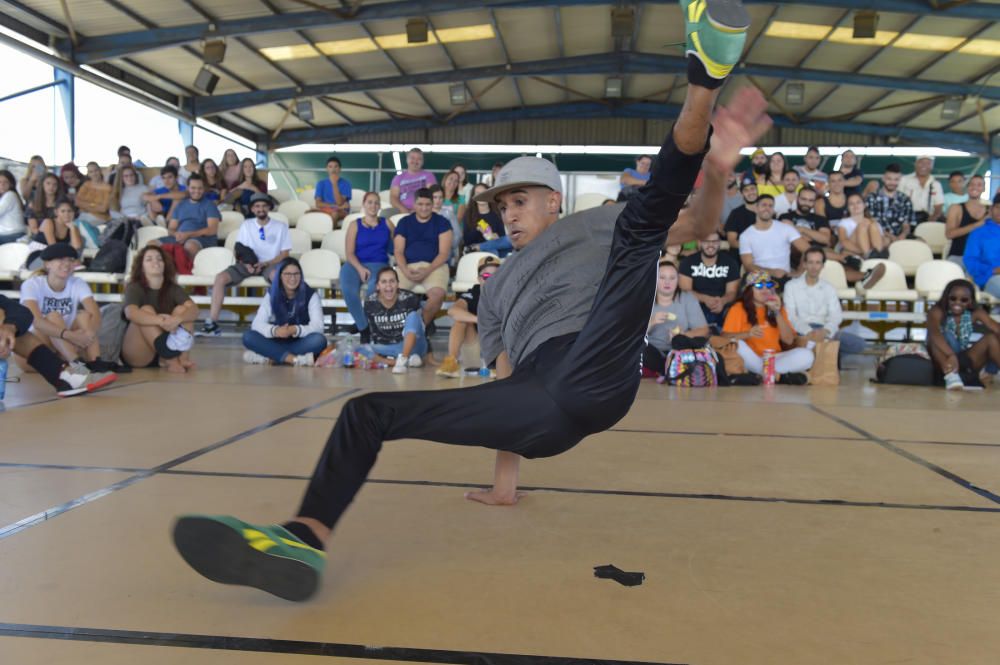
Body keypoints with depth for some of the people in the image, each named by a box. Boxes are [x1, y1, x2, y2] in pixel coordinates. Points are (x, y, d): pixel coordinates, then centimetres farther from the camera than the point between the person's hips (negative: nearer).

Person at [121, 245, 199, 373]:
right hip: (137, 354, -3)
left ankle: (183, 358, -34)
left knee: (182, 309, -16)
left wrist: (177, 319, -39)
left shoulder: (173, 288, 2)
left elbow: (194, 309, -17)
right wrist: (160, 320, -46)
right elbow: (131, 313, -29)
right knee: (146, 310, -26)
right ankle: (170, 360, -39)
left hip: (164, 350, 3)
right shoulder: (134, 288, -7)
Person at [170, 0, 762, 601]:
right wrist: (505, 480, 22)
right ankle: (305, 540, -23)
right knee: (367, 411, -4)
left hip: (594, 375, -4)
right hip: (536, 409, 4)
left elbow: (699, 226, 16)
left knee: (640, 221, -10)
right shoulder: (497, 288, 33)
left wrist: (719, 169, -6)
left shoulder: (591, 226, 24)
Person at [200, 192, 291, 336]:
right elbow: (239, 251, 13)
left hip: (271, 264, -3)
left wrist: (265, 263, -13)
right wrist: (246, 263, -10)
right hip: (248, 264, 3)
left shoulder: (281, 226, 7)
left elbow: (284, 253, 2)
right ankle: (212, 323, -22)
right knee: (220, 277, -23)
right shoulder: (246, 225, 15)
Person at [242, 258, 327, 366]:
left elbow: (318, 326, -18)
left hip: (301, 344, -2)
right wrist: (275, 331, -33)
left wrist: (295, 330, -36)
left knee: (319, 340, -34)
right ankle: (295, 359, -37)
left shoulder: (310, 294, -7)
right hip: (278, 343, 2)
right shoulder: (272, 294, -1)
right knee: (248, 336, -23)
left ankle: (269, 358, -33)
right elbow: (257, 323, -12)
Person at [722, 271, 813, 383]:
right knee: (736, 344, -34)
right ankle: (778, 376, -27)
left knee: (806, 355, -21)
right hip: (751, 360, -3)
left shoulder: (777, 308, 12)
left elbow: (789, 340, 0)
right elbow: (725, 336, -11)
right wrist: (748, 334, -27)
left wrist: (777, 312, -8)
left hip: (773, 359, 3)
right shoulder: (738, 308, 1)